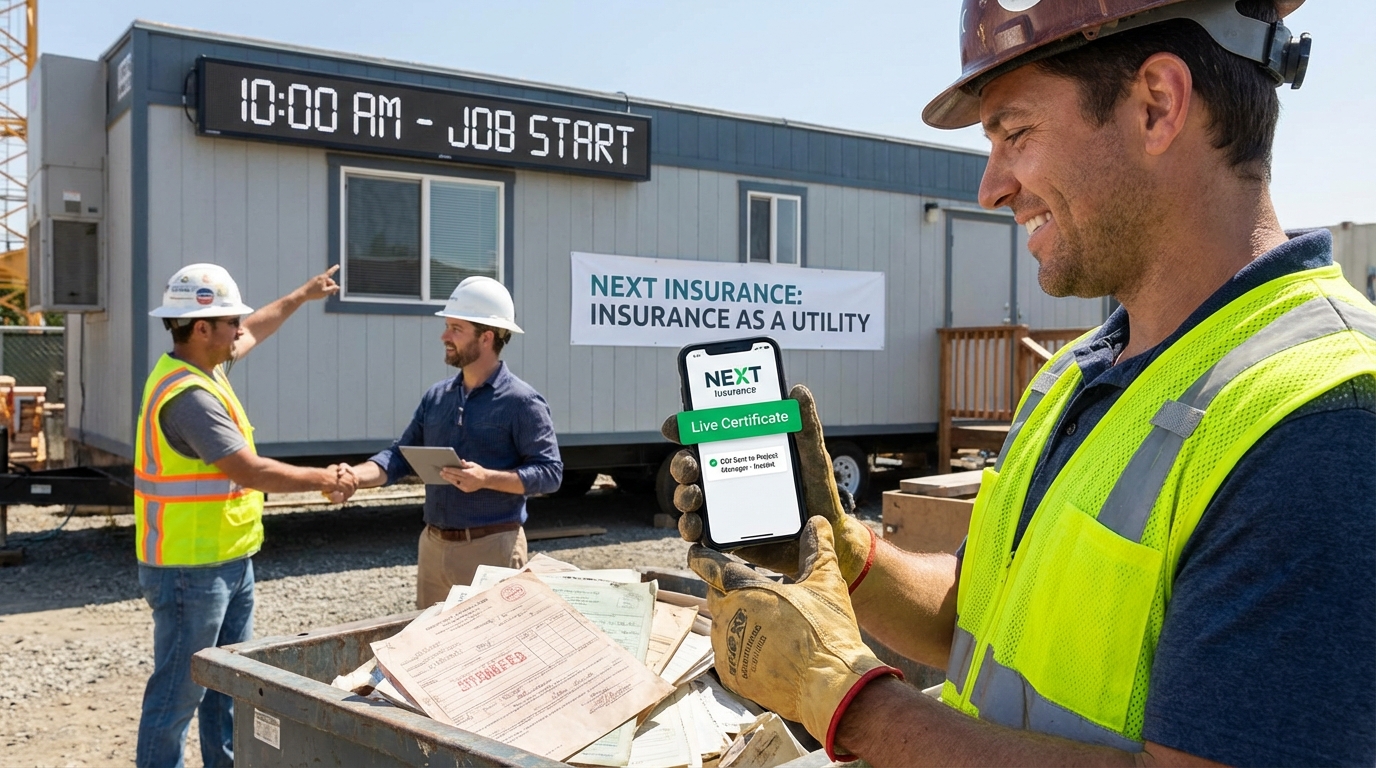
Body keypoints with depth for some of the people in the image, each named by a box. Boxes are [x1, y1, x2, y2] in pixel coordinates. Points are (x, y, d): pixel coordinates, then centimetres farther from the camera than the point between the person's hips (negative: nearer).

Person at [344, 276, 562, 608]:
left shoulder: (521, 401, -9)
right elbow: (401, 456, 9)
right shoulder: (437, 396, 10)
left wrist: (486, 478, -25)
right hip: (433, 545, 6)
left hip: (491, 547, -6)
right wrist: (355, 475, -9)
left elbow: (550, 473, -13)